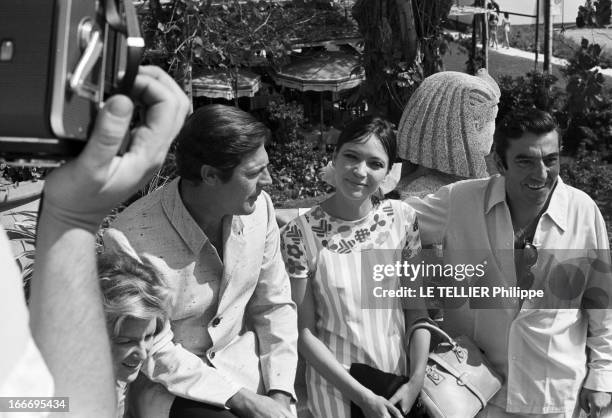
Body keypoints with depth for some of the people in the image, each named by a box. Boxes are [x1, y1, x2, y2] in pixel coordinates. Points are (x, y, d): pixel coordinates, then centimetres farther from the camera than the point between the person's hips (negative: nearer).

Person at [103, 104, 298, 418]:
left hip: (247, 368, 4)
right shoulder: (129, 240, -24)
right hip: (169, 383, -3)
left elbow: (275, 305, -1)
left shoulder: (258, 207, -11)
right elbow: (153, 352, -16)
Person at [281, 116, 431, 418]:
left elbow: (419, 306, -1)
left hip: (398, 373, 3)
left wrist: (416, 381, -9)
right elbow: (304, 332, -12)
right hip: (336, 382, -3)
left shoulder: (402, 219, -7)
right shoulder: (299, 234, -16)